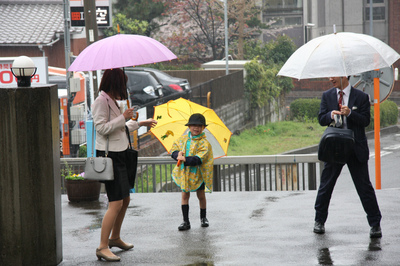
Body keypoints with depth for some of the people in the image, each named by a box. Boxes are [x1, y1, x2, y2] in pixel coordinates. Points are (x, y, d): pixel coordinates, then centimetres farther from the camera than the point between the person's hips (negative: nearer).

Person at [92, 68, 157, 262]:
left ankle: (115, 238, 33)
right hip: (109, 156, -10)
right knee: (116, 203, -14)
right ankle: (102, 247, -12)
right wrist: (124, 117, -18)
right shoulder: (101, 101, -13)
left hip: (119, 155, 10)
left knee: (125, 199, 18)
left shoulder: (112, 101, 17)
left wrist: (140, 123, 38)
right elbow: (102, 128, -21)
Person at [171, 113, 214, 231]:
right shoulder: (183, 139, 3)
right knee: (185, 195, 1)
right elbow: (173, 151, 2)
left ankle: (203, 218, 31)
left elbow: (198, 159, -22)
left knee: (201, 195, 11)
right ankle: (185, 221, 5)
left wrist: (185, 159, -31)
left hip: (198, 174, -3)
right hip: (184, 173, 3)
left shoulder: (204, 143, -12)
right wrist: (178, 154, -20)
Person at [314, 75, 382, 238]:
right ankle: (319, 221, 22)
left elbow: (365, 121, -7)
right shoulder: (327, 96, 7)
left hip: (356, 149, -2)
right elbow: (321, 119, 4)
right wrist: (331, 115, -18)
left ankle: (375, 224, 7)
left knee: (364, 186, 0)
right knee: (326, 185, 7)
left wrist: (350, 113, -23)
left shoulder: (361, 97, -2)